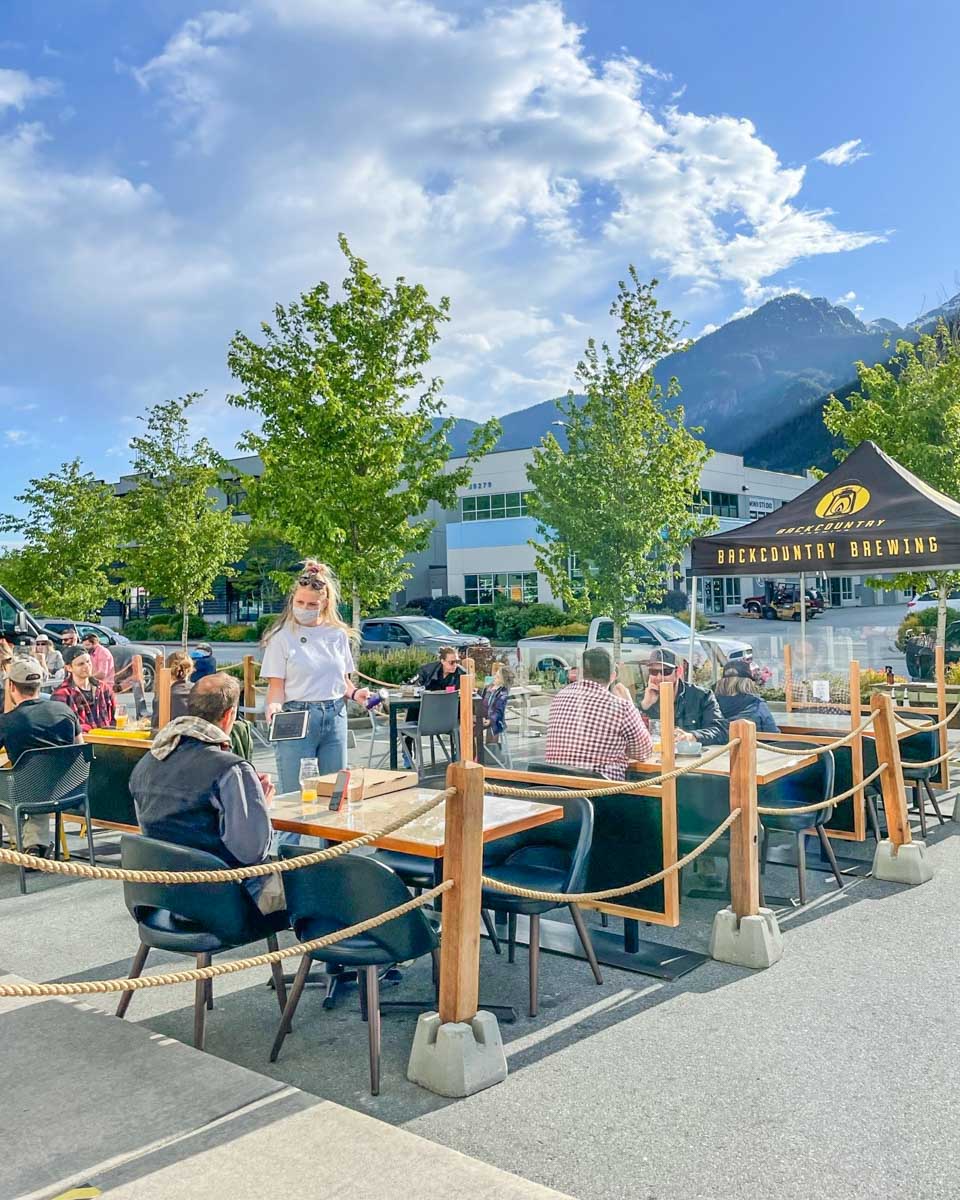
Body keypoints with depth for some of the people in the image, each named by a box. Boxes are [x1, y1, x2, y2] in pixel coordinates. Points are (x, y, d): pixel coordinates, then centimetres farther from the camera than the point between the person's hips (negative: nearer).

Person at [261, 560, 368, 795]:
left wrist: (354, 693, -4)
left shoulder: (338, 634, 9)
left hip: (335, 716, 4)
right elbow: (276, 685, -5)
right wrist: (274, 705, -25)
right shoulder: (282, 637, -2)